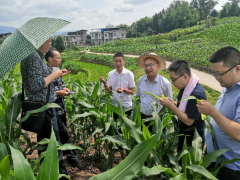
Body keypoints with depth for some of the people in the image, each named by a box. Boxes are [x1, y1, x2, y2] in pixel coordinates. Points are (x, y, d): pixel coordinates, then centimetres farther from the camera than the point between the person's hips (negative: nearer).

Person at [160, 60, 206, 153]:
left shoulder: (197, 94, -28)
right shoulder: (185, 87, -1)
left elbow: (188, 121, -28)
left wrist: (170, 106, -23)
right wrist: (173, 102, -5)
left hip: (193, 139, -8)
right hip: (183, 134, 8)